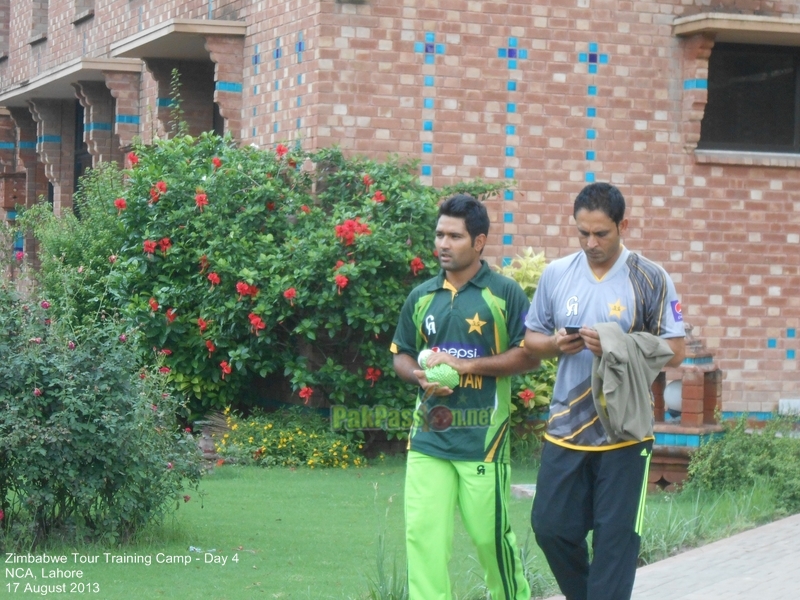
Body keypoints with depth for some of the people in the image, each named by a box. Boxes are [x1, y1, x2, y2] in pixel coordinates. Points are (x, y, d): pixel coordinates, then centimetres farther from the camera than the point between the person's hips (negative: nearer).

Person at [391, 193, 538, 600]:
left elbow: (529, 355, -6)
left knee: (490, 533, 4)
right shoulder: (422, 297, 12)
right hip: (428, 436, 4)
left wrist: (466, 365, -13)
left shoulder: (504, 293, -1)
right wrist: (421, 377, -3)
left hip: (483, 439, -4)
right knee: (422, 532, -5)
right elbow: (401, 355, 21)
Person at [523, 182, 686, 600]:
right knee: (551, 526, 5)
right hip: (565, 429, 3)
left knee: (615, 538, -1)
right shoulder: (556, 275, 6)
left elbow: (673, 352, -5)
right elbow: (531, 339, 14)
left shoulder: (649, 279, -4)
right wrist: (556, 344, -9)